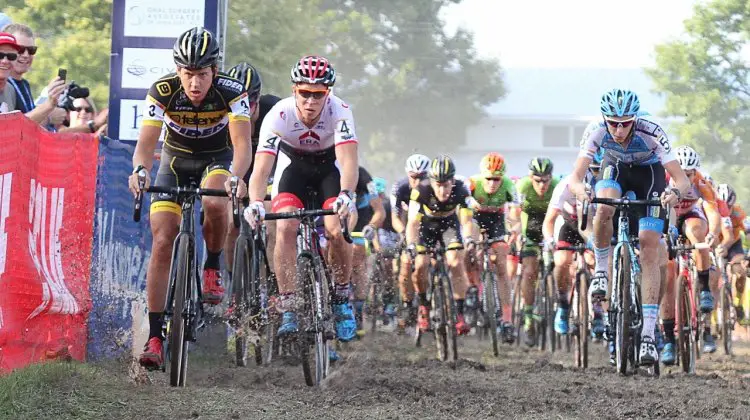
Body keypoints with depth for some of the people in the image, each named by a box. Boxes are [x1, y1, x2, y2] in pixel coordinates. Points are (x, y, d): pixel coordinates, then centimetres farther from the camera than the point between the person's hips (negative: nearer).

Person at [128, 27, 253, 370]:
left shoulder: (231, 92, -27)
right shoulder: (163, 91, -24)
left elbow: (242, 143, -35)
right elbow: (146, 142, -30)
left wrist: (235, 177, -55)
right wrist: (140, 170, -52)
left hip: (217, 158, -1)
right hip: (176, 160, 1)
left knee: (214, 203, -36)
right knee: (162, 241, -12)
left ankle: (212, 268, -6)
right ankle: (154, 336, -11)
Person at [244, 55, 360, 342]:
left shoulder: (338, 111, -31)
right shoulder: (279, 115, -31)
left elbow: (349, 160, -41)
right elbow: (261, 168, -37)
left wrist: (346, 195, -60)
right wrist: (255, 203, -56)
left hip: (330, 169, 0)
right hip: (292, 166, 0)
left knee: (336, 231, -21)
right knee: (285, 229, -24)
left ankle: (341, 300, 3)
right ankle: (288, 310, -20)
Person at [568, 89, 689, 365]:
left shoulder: (651, 133, -35)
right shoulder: (596, 131, -30)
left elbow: (682, 179, -36)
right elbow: (575, 178, -34)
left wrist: (675, 192, -58)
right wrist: (580, 191, -56)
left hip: (649, 174, -1)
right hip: (615, 167, 1)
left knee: (650, 249, -15)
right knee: (604, 208, -35)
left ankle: (648, 334, -16)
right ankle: (602, 271, -9)